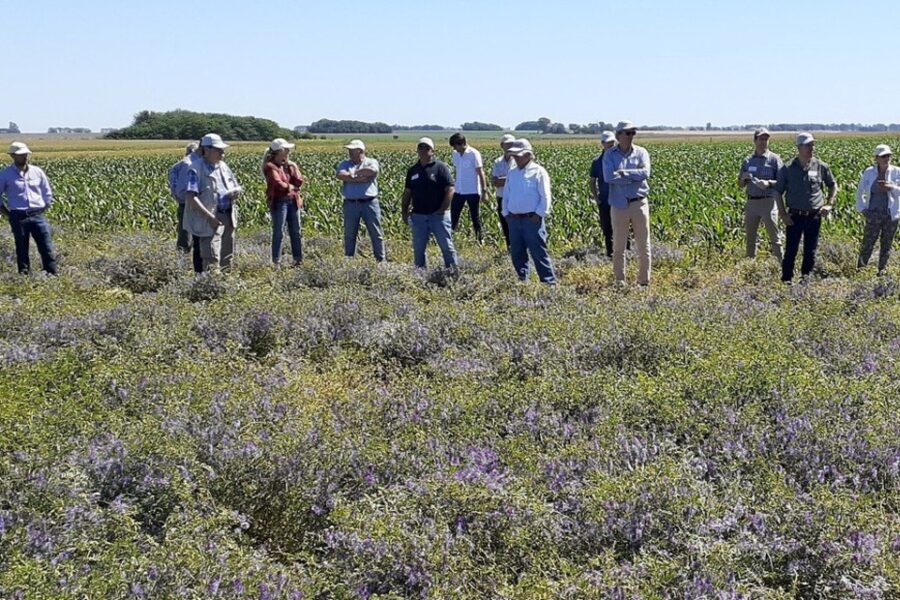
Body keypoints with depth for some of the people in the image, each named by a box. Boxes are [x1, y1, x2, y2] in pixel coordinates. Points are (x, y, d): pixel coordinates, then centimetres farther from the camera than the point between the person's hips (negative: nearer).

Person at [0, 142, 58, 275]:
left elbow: (47, 194, 16)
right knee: (22, 251, 4)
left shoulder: (38, 172, 7)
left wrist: (42, 211, 8)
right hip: (18, 217, -2)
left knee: (47, 249, -2)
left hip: (38, 215, 2)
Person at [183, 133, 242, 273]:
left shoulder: (223, 166, 14)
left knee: (227, 258, 14)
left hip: (228, 218, 8)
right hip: (210, 221, -8)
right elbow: (190, 198, -19)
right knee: (212, 261, -12)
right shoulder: (196, 169, -10)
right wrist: (209, 217, -25)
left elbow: (235, 188, 24)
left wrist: (236, 192, -3)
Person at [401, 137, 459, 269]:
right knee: (418, 249, 8)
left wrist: (442, 209, -14)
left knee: (446, 246, -1)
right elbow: (407, 193, 15)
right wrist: (404, 212, 7)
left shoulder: (441, 168, -4)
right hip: (418, 215, 4)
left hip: (438, 215, -4)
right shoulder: (413, 170, 11)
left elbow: (450, 190, -9)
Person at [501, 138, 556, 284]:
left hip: (532, 219, -6)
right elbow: (506, 195, 19)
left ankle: (549, 282, -2)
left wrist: (538, 215, -14)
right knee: (516, 253, 10)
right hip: (514, 219, 6)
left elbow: (545, 197, -8)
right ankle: (522, 280, 21)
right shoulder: (512, 172, 13)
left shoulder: (538, 172, -5)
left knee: (539, 252, -7)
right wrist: (506, 213, 9)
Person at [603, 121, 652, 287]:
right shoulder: (609, 154, 1)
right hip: (619, 205, -1)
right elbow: (609, 177, -16)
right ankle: (619, 281, 15)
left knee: (644, 245, 5)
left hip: (639, 203, 1)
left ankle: (644, 280, 14)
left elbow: (645, 173, -13)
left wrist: (623, 173, -13)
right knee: (618, 246, 6)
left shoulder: (641, 152, 4)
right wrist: (634, 177, -14)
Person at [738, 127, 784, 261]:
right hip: (751, 201, 4)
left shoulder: (774, 159, 0)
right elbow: (741, 184, 16)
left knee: (773, 234, -5)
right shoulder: (748, 161, 12)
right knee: (750, 235, 10)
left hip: (768, 201, -4)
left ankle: (780, 261, -2)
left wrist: (769, 183, -22)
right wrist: (743, 178, -6)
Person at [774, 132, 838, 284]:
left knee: (810, 251, 8)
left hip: (814, 216, 2)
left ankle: (806, 277, 22)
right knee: (790, 250, -1)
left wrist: (829, 204, 5)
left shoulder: (821, 167, 1)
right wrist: (782, 214, -3)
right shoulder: (787, 169, -3)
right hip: (794, 216, -1)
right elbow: (778, 192, 4)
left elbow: (833, 185, 17)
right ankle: (786, 280, 8)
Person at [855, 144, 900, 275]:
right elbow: (860, 192, 10)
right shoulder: (869, 172, -1)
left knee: (886, 244, 9)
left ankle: (882, 269, 23)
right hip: (874, 215, -1)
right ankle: (860, 268, 13)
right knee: (867, 243, -1)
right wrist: (862, 209, 2)